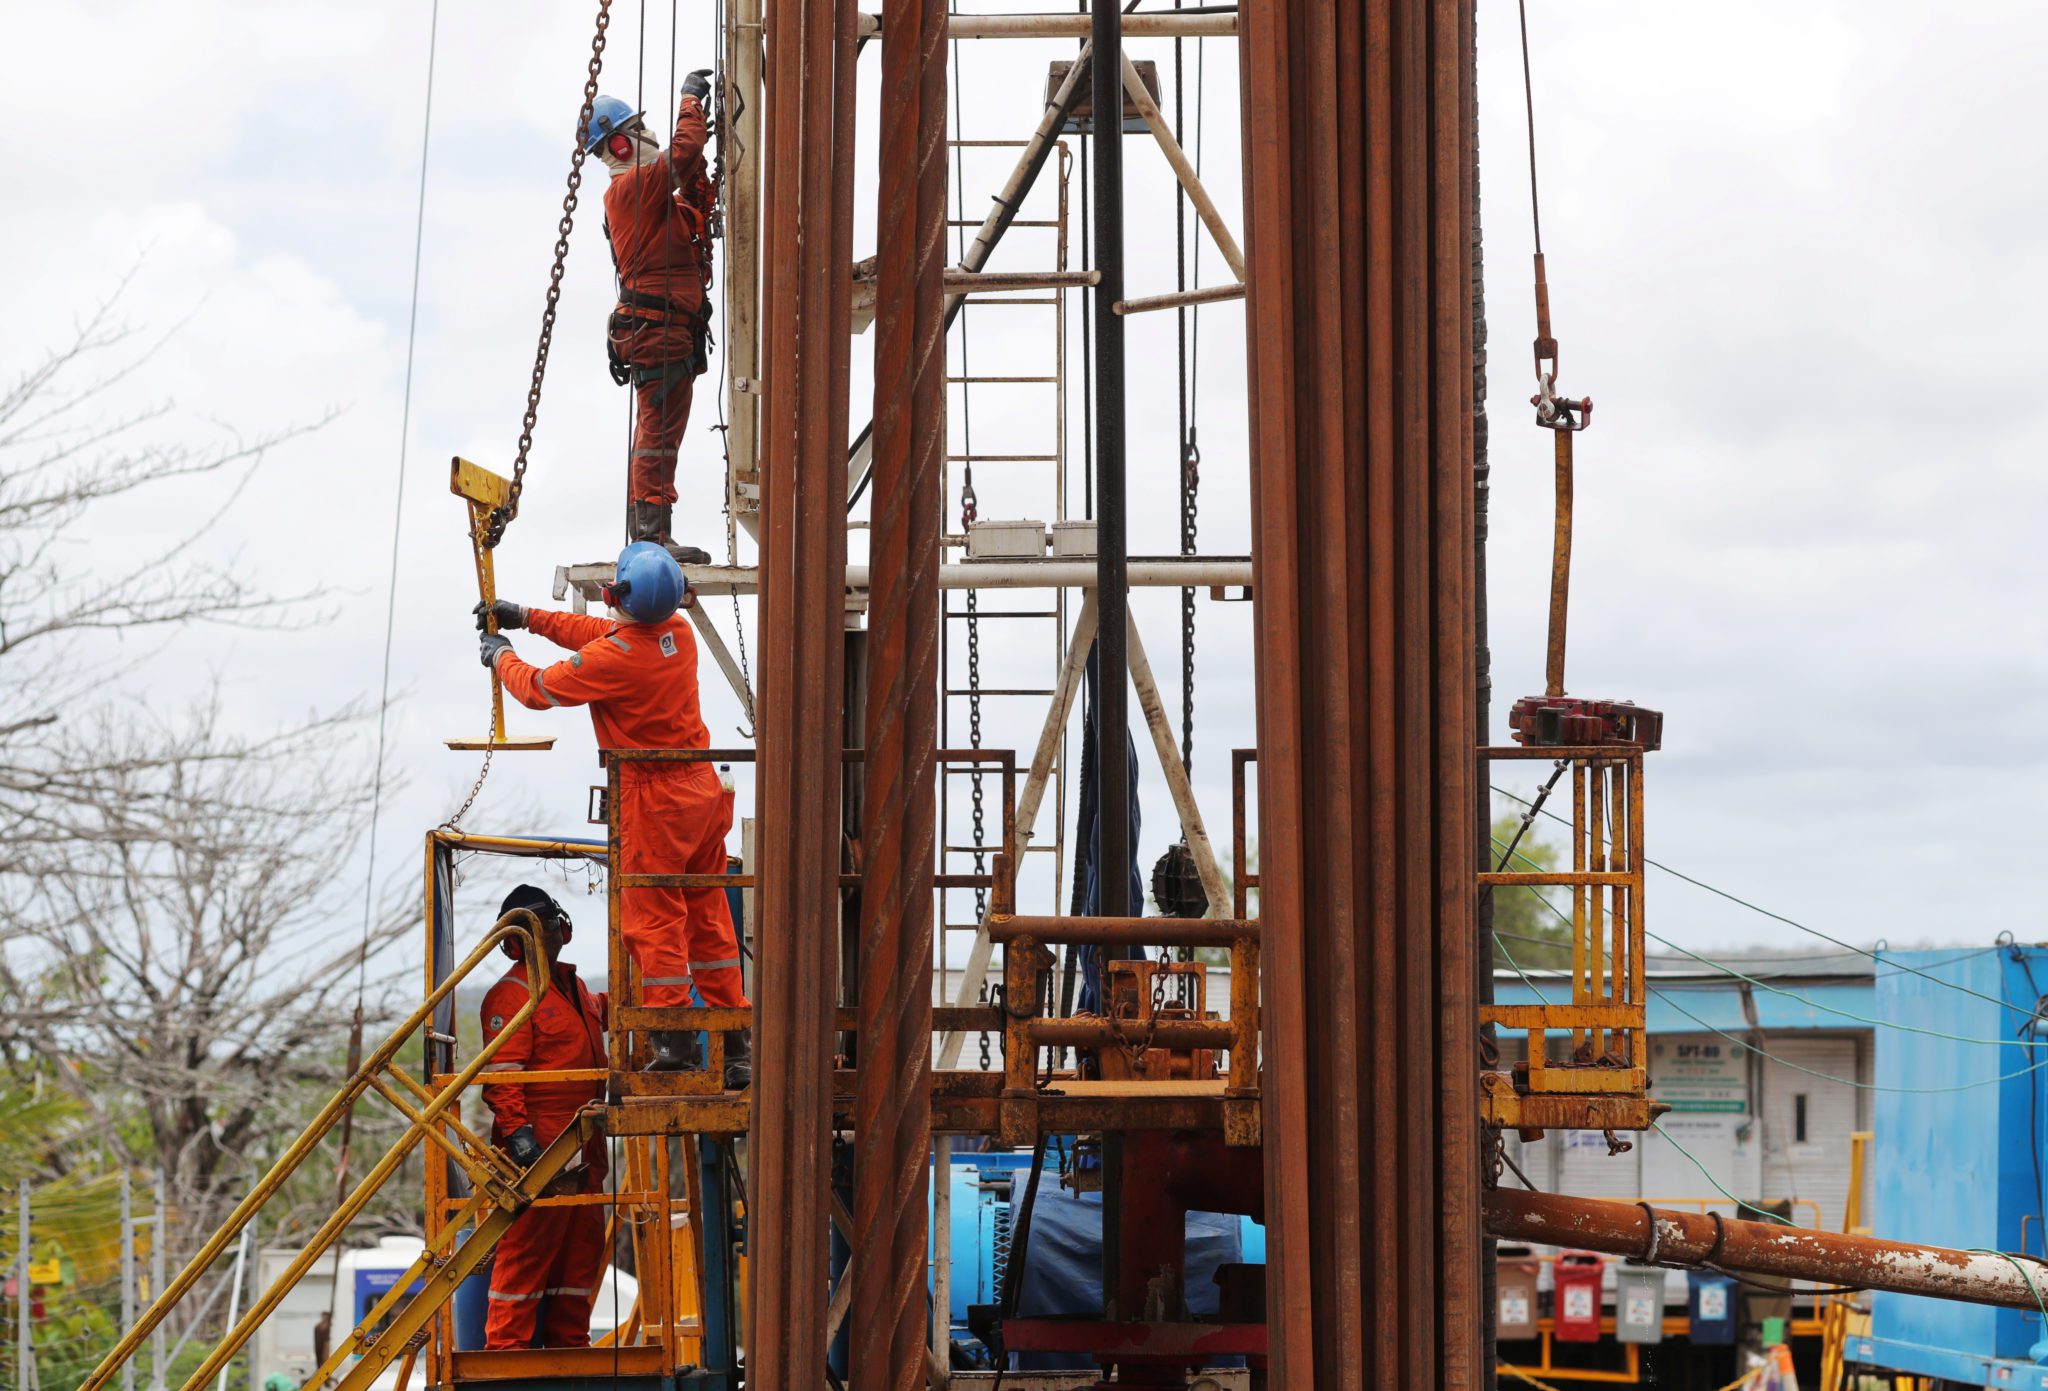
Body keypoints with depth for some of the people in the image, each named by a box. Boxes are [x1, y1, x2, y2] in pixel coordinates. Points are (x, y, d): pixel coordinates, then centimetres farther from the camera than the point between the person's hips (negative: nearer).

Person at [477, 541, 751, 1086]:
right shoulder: (678, 632, 3)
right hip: (703, 790, 7)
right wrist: (526, 617, 23)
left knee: (652, 919, 2)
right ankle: (736, 1044, 14)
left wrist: (502, 656, 14)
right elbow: (602, 633, 20)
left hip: (652, 802, -7)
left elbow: (538, 689, -6)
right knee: (707, 915, 11)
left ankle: (674, 1039, 2)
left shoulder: (613, 658, -20)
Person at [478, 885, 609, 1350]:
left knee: (582, 1248, 12)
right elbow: (500, 1076, -17)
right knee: (527, 1247, -9)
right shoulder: (510, 995, -9)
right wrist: (518, 1133, -26)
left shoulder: (575, 986, 18)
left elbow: (602, 1014, 44)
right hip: (537, 1148, -9)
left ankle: (569, 1343, 20)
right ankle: (506, 1347, -5)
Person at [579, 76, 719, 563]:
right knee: (659, 433, -13)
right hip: (659, 326, -11)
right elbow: (684, 152, -19)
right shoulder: (634, 184, -9)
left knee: (654, 435, 13)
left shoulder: (637, 190, 21)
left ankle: (645, 537, 18)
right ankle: (653, 533, -16)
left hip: (653, 330, 11)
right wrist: (690, 98, -3)